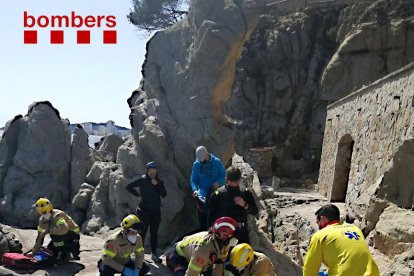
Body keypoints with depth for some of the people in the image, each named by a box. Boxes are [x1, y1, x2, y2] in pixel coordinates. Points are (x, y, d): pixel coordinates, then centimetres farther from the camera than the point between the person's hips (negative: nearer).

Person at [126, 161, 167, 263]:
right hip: (144, 211, -4)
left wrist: (157, 185, -16)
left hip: (156, 211, 4)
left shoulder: (159, 182, 5)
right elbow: (129, 186, -6)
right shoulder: (143, 180, -7)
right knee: (142, 232, -1)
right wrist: (138, 194, -8)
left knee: (154, 233, 10)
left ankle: (154, 253, 19)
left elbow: (164, 194, -6)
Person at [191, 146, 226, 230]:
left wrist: (219, 182, -21)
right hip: (203, 194, 2)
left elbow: (224, 175, -1)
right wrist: (195, 189, -15)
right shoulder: (196, 164, 0)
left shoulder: (217, 162, -6)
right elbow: (193, 179, 3)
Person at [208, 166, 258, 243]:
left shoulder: (245, 193, 3)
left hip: (242, 234, 2)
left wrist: (245, 205, -14)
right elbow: (212, 215, -1)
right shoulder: (218, 194, -4)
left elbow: (255, 211, 5)